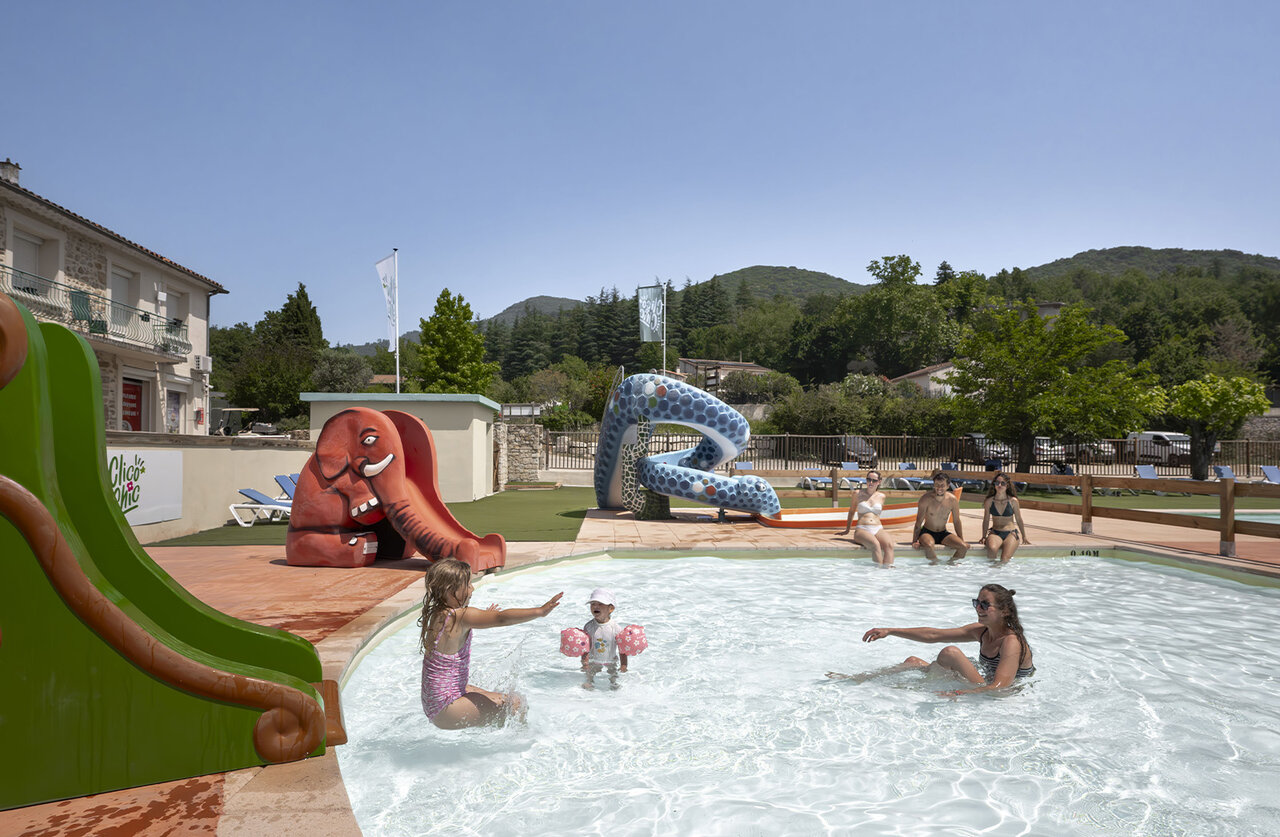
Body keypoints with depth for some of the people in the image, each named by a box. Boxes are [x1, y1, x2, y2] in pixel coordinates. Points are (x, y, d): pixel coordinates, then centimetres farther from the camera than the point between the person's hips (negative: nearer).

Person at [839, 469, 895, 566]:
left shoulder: (881, 496, 16)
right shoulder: (858, 493, 10)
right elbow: (851, 512, 22)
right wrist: (847, 530, 27)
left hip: (878, 529, 3)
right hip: (862, 530, -3)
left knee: (889, 544, -33)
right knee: (875, 544, -38)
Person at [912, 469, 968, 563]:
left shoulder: (952, 500, -6)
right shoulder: (926, 498, -16)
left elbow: (957, 521, 6)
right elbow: (919, 522, -10)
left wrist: (961, 540, 8)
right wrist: (914, 541, -14)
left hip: (943, 534, 4)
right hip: (927, 532, -4)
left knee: (964, 547, -20)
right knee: (929, 546, -38)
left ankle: (952, 562, 5)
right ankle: (934, 563, -9)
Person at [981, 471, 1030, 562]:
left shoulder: (1013, 501, 1)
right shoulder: (989, 501, 3)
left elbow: (1019, 520, 11)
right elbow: (986, 520, 13)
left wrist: (1024, 537, 17)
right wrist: (984, 537, 10)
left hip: (1011, 533, -1)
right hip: (995, 533, 1)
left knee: (1004, 559, -28)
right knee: (992, 549, -33)